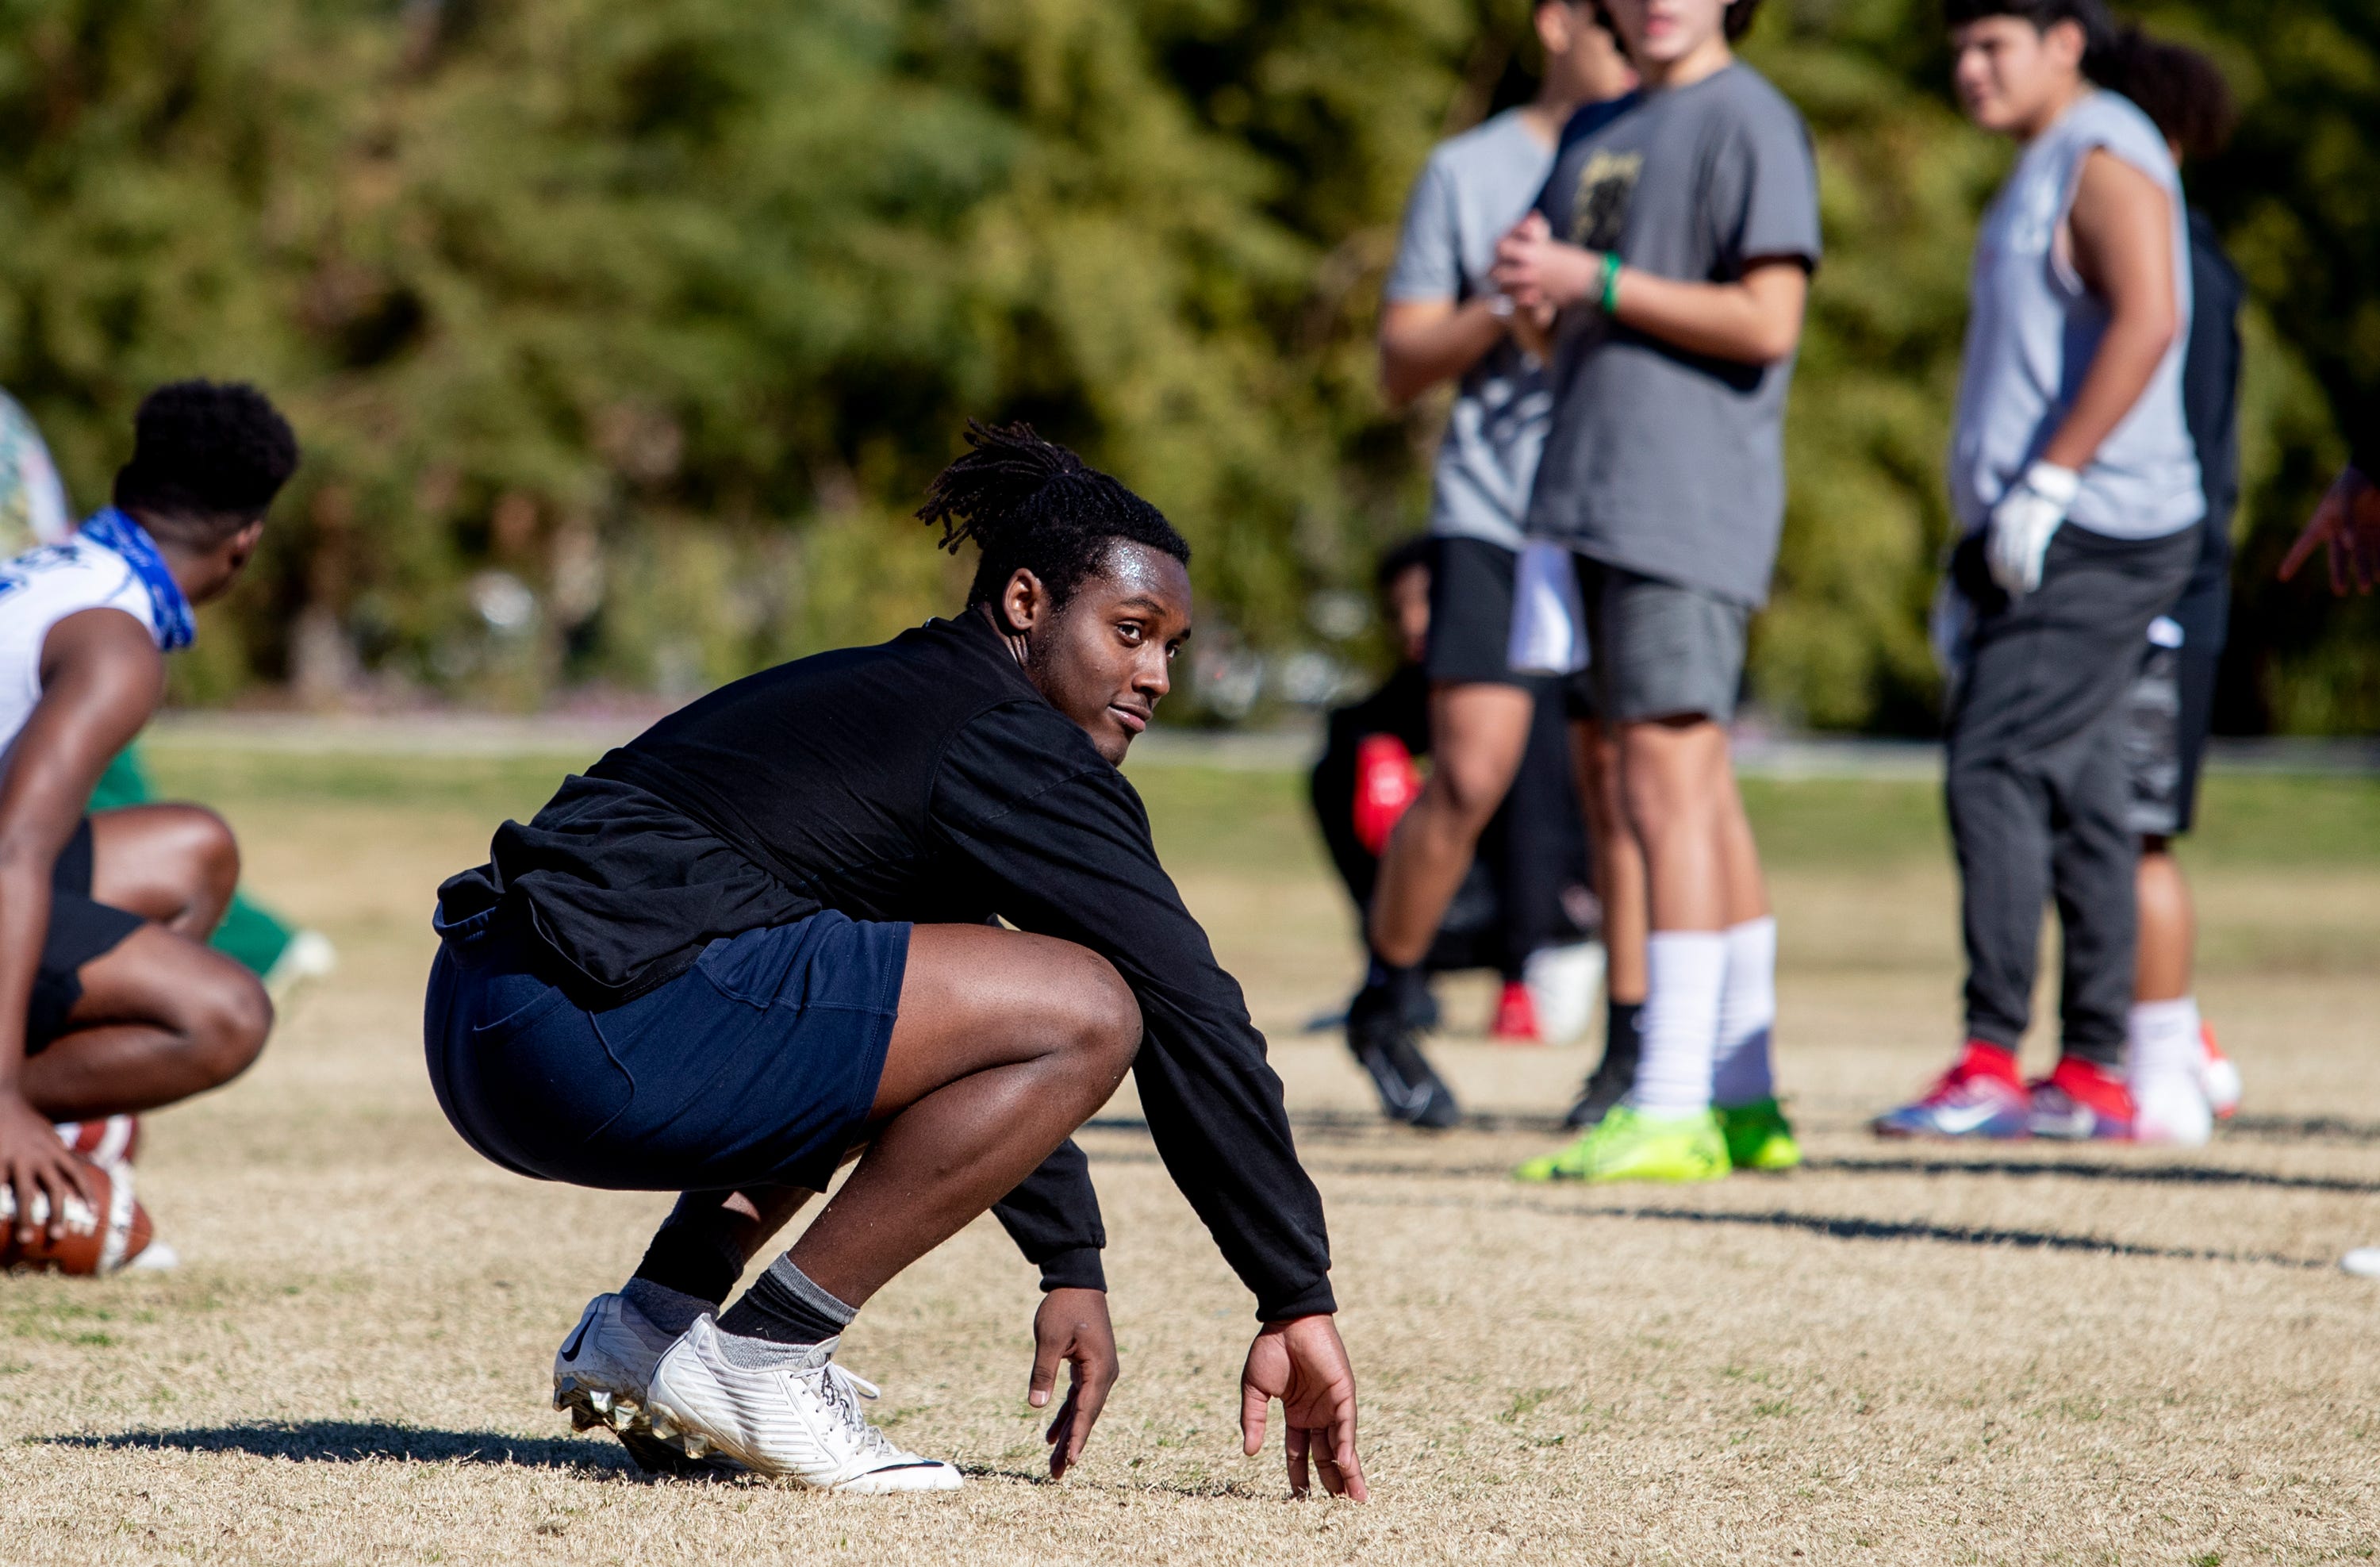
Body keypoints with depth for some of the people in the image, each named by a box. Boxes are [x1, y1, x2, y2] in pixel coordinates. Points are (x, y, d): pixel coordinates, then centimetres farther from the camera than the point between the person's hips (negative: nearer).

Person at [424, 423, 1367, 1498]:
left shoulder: (899, 698, 27)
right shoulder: (1015, 746, -2)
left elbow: (982, 1048, 35)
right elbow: (1192, 1017, -4)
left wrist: (1071, 1270, 32)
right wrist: (1299, 1302, -1)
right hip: (598, 1022, -10)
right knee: (1089, 1011, -12)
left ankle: (647, 1327, 18)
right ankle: (762, 1360, -8)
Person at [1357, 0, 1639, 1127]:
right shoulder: (1468, 174, 7)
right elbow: (1400, 367, 7)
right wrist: (1504, 308, -12)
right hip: (1494, 517, -2)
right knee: (1470, 779, -11)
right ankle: (1386, 1003, 10)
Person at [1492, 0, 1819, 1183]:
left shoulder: (1750, 121, -6)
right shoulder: (1599, 134, 20)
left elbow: (1766, 322, -16)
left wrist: (1594, 281, -14)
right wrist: (1529, 278, 3)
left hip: (1691, 501, -9)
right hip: (1598, 504, 9)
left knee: (1669, 784, -13)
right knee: (1693, 789, 11)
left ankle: (1672, 1107, -16)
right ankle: (1743, 1102, 16)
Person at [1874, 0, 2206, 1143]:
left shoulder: (2106, 158, -8)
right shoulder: (2044, 172, 23)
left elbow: (2147, 323, -22)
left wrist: (2045, 485, -24)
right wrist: (1981, 545, 23)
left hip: (2091, 536, -10)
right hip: (2044, 545, 10)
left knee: (1997, 774, -15)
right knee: (2077, 802, 8)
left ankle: (1991, 1066, -18)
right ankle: (2096, 1080, 9)